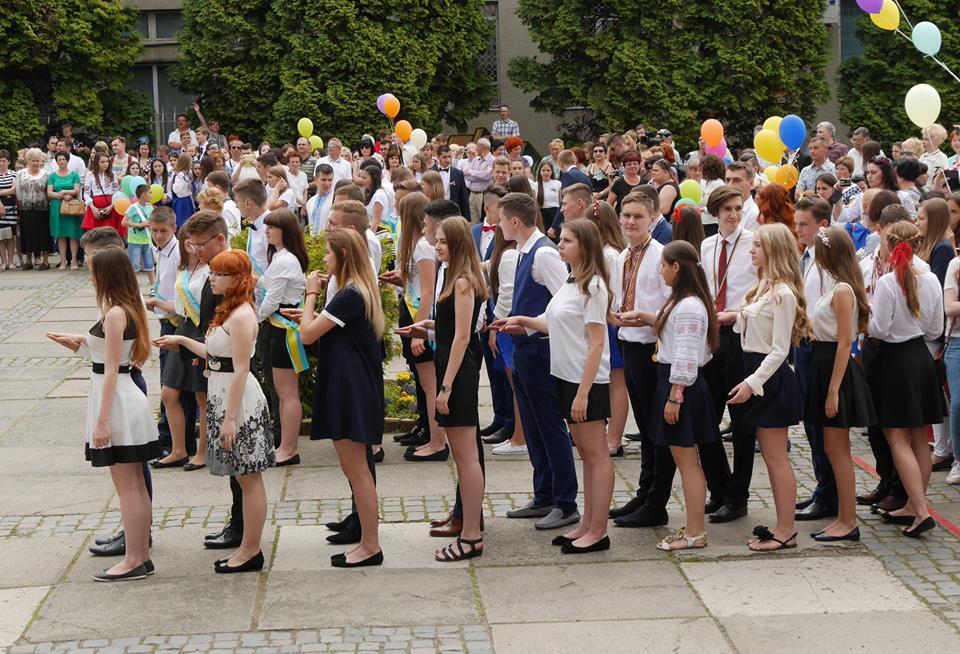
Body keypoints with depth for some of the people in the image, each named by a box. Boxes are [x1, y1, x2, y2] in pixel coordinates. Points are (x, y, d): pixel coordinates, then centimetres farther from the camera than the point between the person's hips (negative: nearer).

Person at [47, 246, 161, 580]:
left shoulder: (114, 314, -18)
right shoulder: (129, 308, 9)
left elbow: (111, 370, -19)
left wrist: (101, 421, -18)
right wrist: (83, 342, 15)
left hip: (117, 401, -10)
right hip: (127, 397, 10)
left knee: (127, 486, -3)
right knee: (135, 484, 13)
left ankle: (133, 560, 4)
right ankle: (142, 555, 20)